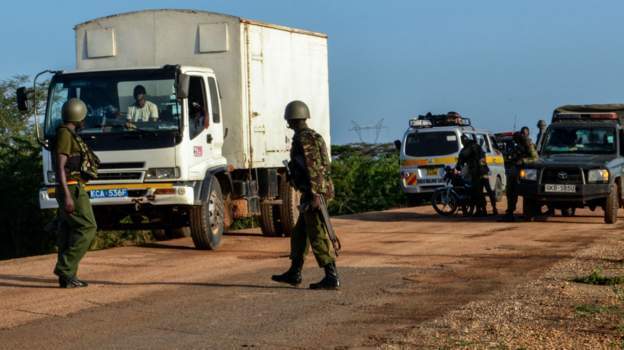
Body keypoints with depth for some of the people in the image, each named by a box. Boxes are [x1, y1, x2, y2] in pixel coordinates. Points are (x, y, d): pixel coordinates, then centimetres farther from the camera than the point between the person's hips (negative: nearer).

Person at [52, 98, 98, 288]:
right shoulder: (65, 135, -13)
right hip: (72, 189, -10)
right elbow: (60, 167, -19)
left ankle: (67, 276, 7)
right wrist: (67, 196, -25)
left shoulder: (69, 135, 18)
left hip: (71, 189, 10)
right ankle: (65, 269, -15)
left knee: (68, 230, 7)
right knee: (87, 227, -12)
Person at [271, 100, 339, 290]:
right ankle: (294, 274, 27)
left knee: (318, 237, -9)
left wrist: (314, 195, -25)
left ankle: (332, 278, -12)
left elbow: (312, 168, -22)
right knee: (299, 233, 18)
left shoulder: (303, 139, -14)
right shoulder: (313, 136, 17)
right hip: (319, 191, 10)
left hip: (312, 193, -10)